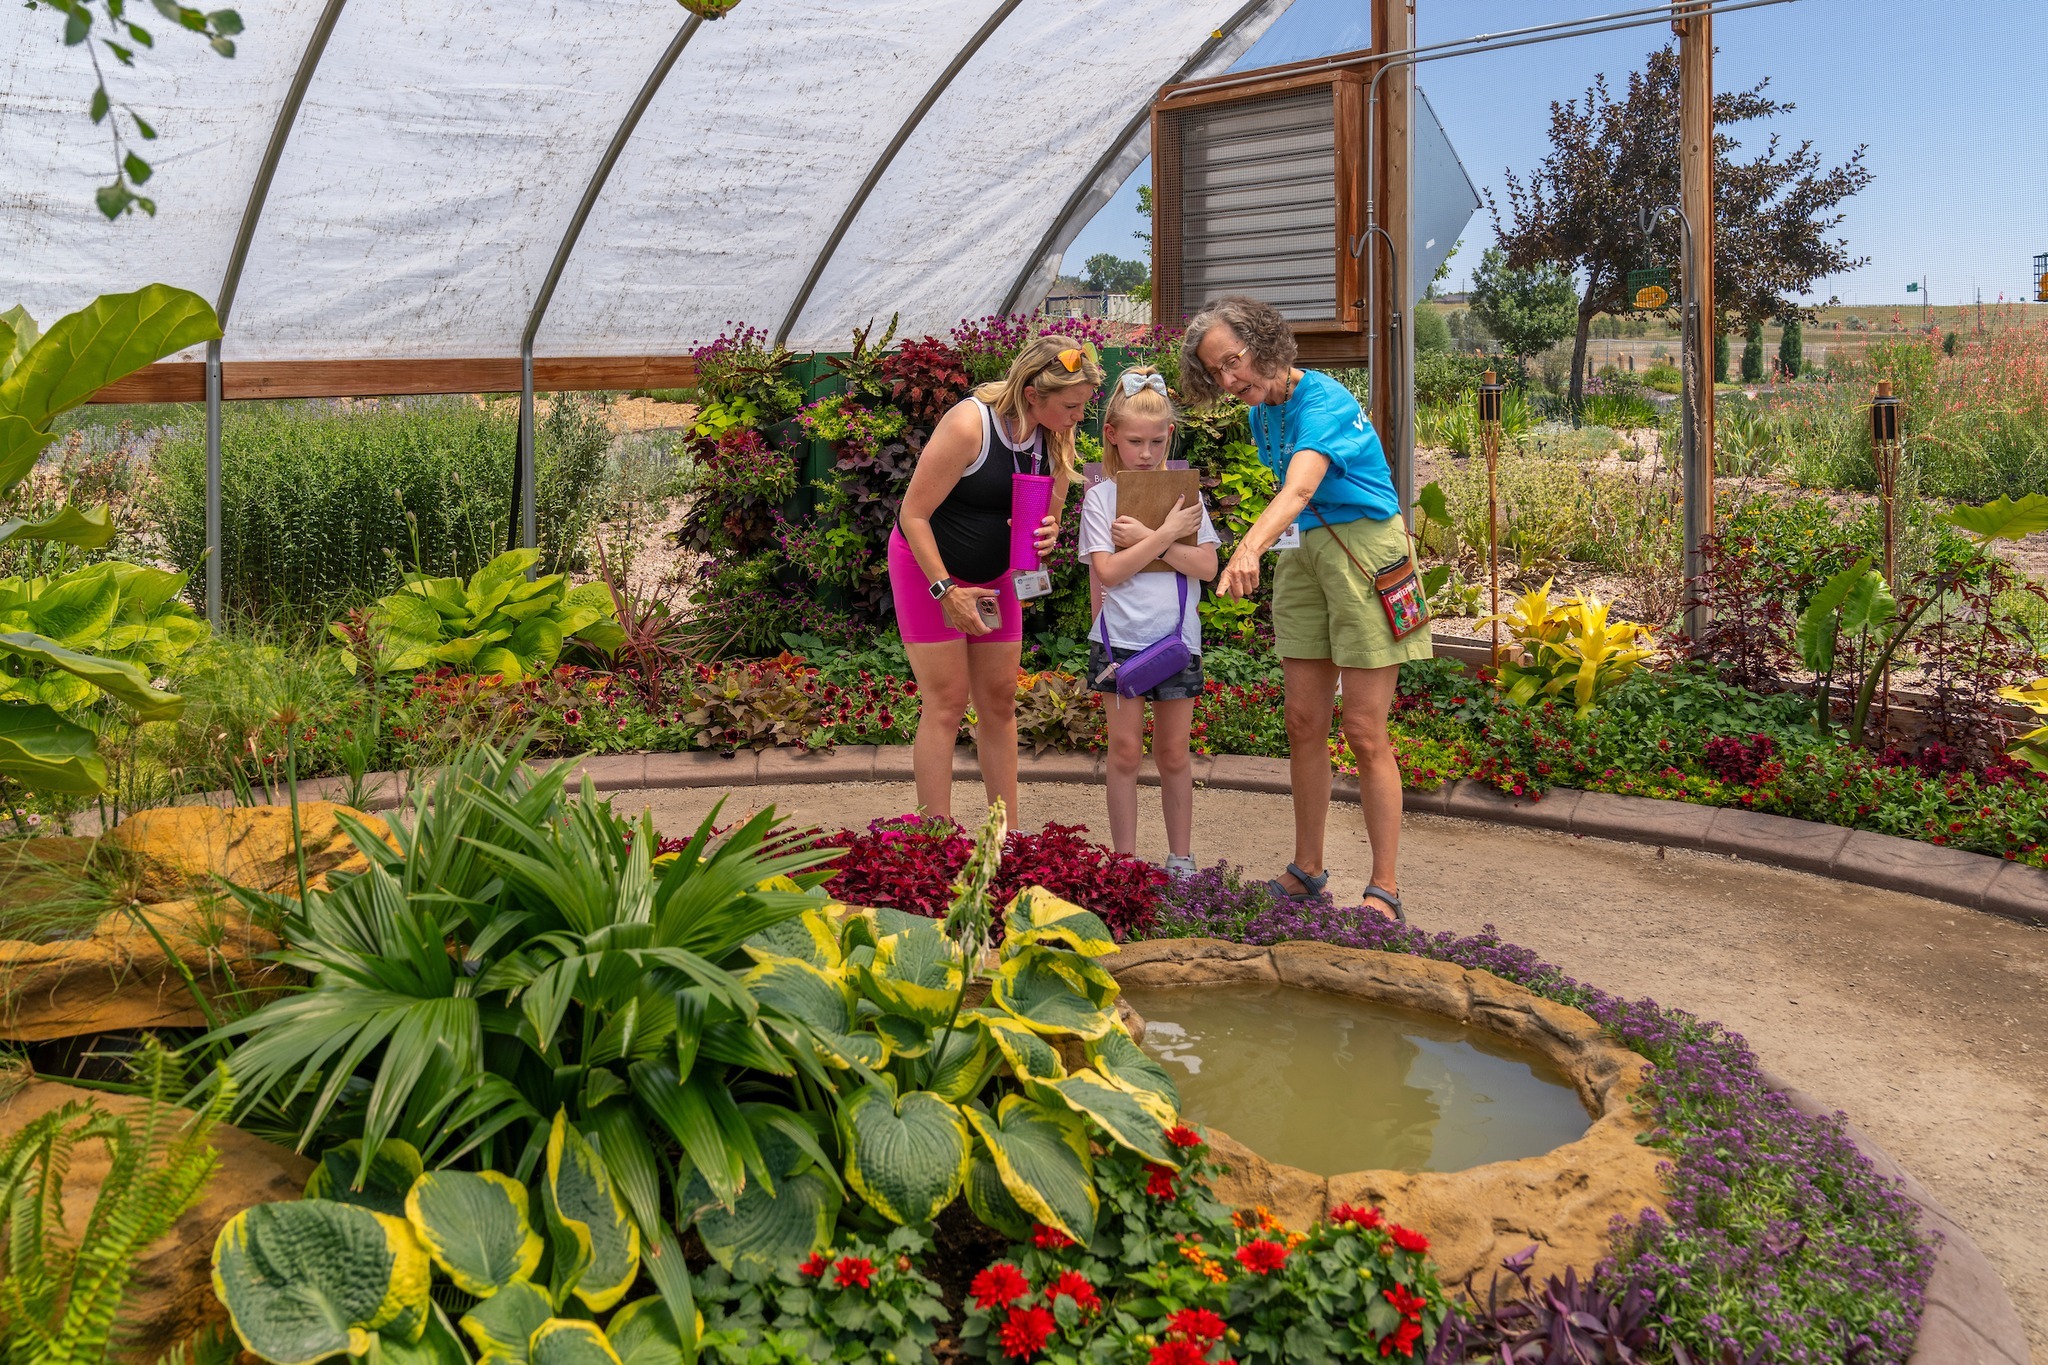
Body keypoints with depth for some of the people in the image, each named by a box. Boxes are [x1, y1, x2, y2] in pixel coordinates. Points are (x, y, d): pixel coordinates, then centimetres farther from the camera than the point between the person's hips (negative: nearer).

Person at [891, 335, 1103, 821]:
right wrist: (946, 590, -22)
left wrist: (1047, 534, -21)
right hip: (927, 565, -6)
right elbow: (913, 515, -22)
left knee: (999, 700, 7)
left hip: (995, 573, 6)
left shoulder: (1058, 437, -8)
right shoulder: (968, 425, -28)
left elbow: (1049, 516, 3)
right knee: (947, 702, -9)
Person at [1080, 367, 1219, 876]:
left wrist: (1147, 538, -15)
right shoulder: (1101, 496, -2)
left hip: (1176, 636, 1)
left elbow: (1206, 567, -6)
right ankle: (1124, 861, 13)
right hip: (1120, 637, -1)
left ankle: (1181, 859, 20)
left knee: (1173, 753, 9)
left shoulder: (1184, 491, 3)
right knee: (1125, 750, 3)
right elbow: (1108, 572, -12)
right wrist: (1167, 534, -15)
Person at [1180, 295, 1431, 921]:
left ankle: (1385, 890, 3)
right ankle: (1307, 870, 19)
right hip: (1305, 556, 8)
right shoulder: (1262, 413, 8)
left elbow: (1298, 489, -36)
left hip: (1365, 551, -8)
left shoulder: (1324, 401, -18)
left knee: (1364, 733, -6)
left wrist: (1250, 548, -52)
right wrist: (1258, 550, 3)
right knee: (1304, 725, 7)